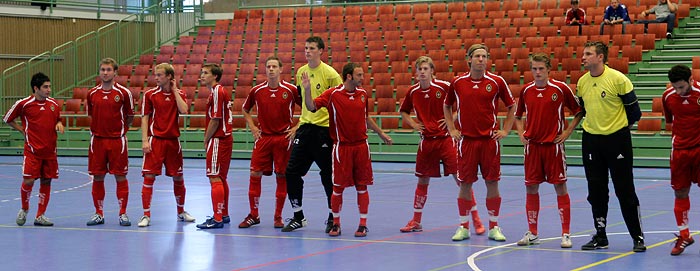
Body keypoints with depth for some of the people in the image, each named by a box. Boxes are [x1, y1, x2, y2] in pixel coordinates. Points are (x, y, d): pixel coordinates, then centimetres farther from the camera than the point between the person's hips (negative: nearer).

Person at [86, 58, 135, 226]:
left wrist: (120, 129, 5)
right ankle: (99, 214, 15)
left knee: (120, 177, 0)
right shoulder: (92, 94, 5)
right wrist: (97, 129, 9)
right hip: (97, 140, 3)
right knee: (97, 177, 5)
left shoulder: (123, 93, -4)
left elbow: (130, 117, 5)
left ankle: (123, 213, 8)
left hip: (117, 140, -3)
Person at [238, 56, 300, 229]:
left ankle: (278, 216, 11)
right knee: (255, 174, -3)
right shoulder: (257, 90, 3)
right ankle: (253, 215, 8)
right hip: (263, 137, 2)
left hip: (283, 138, -2)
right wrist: (252, 127, 8)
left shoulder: (291, 90, -5)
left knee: (282, 177, 1)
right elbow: (245, 109, 19)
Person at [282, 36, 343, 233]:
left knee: (328, 175, 1)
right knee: (292, 172, 2)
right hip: (305, 128, 6)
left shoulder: (329, 73, -9)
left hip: (324, 129, -6)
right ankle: (298, 217, 12)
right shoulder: (301, 72, 10)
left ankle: (333, 217, 15)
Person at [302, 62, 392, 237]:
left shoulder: (363, 94, 7)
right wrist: (307, 90, -26)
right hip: (342, 147, -3)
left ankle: (363, 224, 10)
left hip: (361, 145, 3)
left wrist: (380, 133, 27)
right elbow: (312, 107, -11)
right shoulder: (333, 94, -7)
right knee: (338, 187, 2)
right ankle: (335, 224, 15)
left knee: (362, 186, 3)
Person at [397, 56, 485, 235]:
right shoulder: (413, 92, 4)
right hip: (427, 141, 4)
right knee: (422, 181, 10)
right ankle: (416, 221, 22)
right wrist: (413, 124, 7)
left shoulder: (443, 86, -9)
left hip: (445, 138, -4)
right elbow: (404, 111, 22)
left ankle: (476, 220, 0)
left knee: (460, 178, -6)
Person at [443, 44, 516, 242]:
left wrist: (505, 130, 3)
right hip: (466, 140, 1)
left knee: (492, 182, 2)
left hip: (490, 139, -1)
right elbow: (447, 106, 18)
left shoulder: (496, 82, -1)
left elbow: (512, 106, 10)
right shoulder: (457, 82, 2)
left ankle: (494, 227, 12)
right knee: (464, 183, 2)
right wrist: (451, 129, 10)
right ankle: (463, 227, 12)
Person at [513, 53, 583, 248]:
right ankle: (532, 233, 15)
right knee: (531, 188, 5)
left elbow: (579, 112, 1)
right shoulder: (526, 91, 5)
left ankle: (566, 234, 3)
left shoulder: (560, 89, -6)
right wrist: (521, 133, 6)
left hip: (554, 145, -4)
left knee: (560, 188, -2)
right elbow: (518, 116, 20)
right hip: (532, 145, 4)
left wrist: (567, 132, -5)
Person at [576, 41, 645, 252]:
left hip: (617, 139, -5)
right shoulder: (582, 82, 4)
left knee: (625, 191, -2)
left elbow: (633, 111, -5)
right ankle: (600, 236, 17)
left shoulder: (618, 79, -12)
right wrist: (594, 125, 13)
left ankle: (638, 236, 6)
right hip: (591, 140, 5)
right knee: (596, 191, 8)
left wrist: (619, 127, 4)